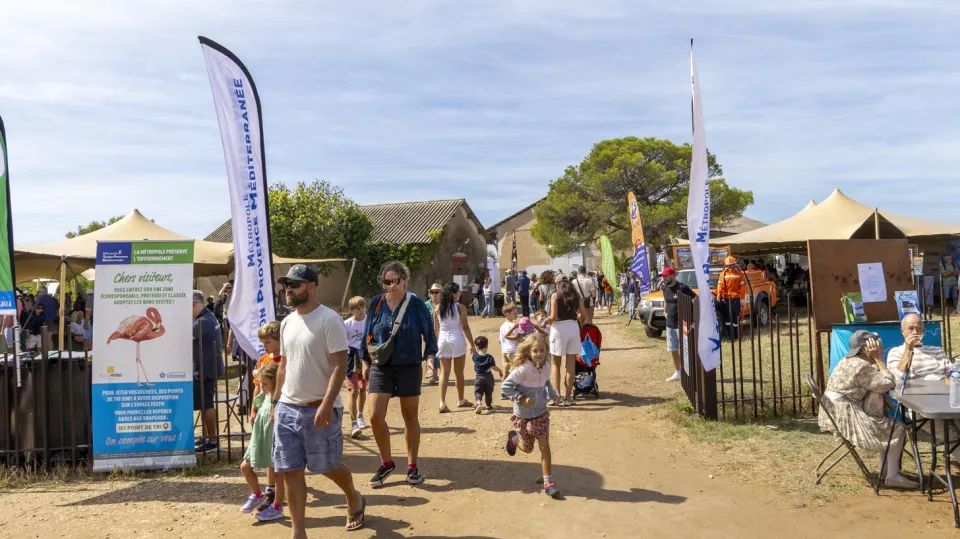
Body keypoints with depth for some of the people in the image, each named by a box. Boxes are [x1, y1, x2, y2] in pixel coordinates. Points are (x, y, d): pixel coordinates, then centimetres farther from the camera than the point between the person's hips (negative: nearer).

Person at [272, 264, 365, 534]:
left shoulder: (329, 319, -14)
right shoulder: (287, 322, 9)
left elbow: (340, 366, -18)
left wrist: (326, 405, -24)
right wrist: (276, 401, 16)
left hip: (318, 409, -6)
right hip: (287, 409, 7)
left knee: (328, 466, 8)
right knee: (290, 471, 6)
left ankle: (354, 499, 38)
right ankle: (298, 533, 17)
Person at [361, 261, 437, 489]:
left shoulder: (416, 304, -7)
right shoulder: (376, 304, -2)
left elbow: (429, 333, 1)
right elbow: (368, 336, 7)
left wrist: (430, 357, -9)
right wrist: (366, 363, 9)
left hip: (409, 368, -1)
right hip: (381, 368, 1)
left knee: (410, 417, 9)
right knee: (375, 416, -8)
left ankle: (412, 466, 25)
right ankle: (386, 463, 15)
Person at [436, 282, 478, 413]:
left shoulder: (438, 308, 3)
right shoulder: (460, 307, -8)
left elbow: (435, 328, 9)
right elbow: (465, 327, -9)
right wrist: (472, 345, -4)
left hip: (443, 341, 3)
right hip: (457, 340, -3)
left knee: (444, 372, 5)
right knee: (458, 372, 10)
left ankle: (442, 403, -5)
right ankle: (461, 400, 25)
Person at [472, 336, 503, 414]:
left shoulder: (475, 356, -6)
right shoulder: (489, 357, -10)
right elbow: (494, 367, -10)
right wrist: (500, 371, 4)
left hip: (479, 377, 0)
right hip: (489, 377, 0)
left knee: (478, 391, 5)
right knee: (488, 392, 13)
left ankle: (479, 403, -20)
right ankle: (489, 406, 23)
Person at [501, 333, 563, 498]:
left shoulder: (546, 367, -6)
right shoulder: (522, 369, -25)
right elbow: (505, 386, -20)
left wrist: (553, 394, 1)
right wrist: (521, 398, -26)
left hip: (541, 413, 4)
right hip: (523, 416, -4)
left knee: (545, 446, -1)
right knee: (527, 448, 12)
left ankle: (548, 482, 8)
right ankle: (513, 438, 46)